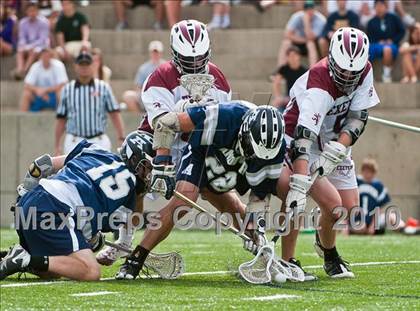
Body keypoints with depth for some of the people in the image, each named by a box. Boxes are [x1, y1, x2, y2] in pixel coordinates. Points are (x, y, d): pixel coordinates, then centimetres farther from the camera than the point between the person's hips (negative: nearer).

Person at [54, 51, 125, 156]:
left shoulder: (104, 87, 4)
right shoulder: (67, 89, 8)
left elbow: (115, 114, 0)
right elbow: (61, 119, 10)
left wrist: (121, 138, -10)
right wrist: (57, 145, 7)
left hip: (99, 143, 0)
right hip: (74, 142, 0)